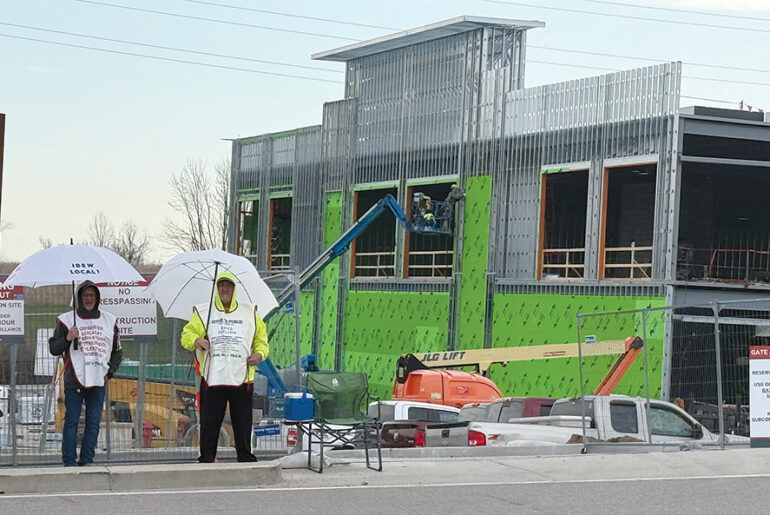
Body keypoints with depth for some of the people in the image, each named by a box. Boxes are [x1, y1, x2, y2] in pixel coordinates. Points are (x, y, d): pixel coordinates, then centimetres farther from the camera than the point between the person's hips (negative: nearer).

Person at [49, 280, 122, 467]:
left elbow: (117, 352, 21)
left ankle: (87, 460, 8)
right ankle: (69, 461, -2)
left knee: (94, 423, 2)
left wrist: (109, 372, 8)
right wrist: (67, 338, -15)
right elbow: (53, 349, 3)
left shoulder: (109, 321, 13)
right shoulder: (67, 320, 4)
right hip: (74, 381, -3)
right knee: (71, 421, -5)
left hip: (98, 382, 3)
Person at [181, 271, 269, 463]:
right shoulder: (202, 312, 9)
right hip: (212, 379, -1)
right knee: (209, 424, 0)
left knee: (243, 423, 6)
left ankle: (246, 459, 15)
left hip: (241, 378, 1)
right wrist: (195, 341, -14)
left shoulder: (249, 312, 13)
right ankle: (206, 460, 8)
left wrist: (260, 353, 1)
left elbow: (261, 337, 20)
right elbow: (187, 334, 8)